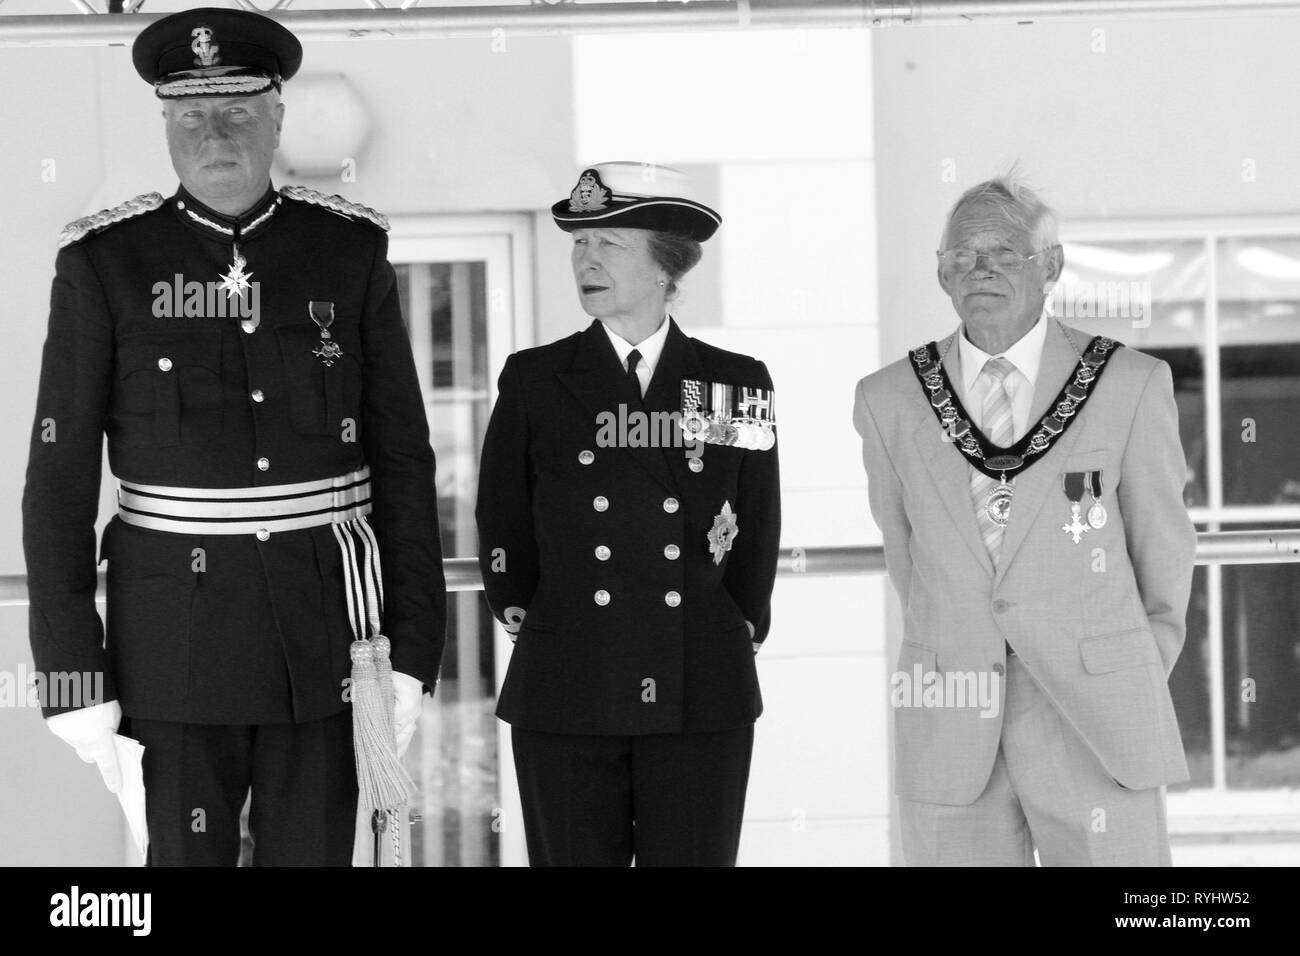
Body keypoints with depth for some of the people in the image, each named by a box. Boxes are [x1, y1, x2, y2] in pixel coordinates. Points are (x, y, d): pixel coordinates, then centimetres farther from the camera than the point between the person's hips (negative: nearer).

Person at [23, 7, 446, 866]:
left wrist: (415, 649, -1)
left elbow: (403, 458, 4)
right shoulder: (105, 263, -3)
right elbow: (60, 476, -3)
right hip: (180, 627, -1)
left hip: (325, 625, 1)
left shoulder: (351, 252, 2)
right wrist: (71, 673, -8)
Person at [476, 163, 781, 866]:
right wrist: (525, 619, 12)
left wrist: (736, 636, 12)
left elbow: (757, 536, 12)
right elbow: (501, 525, 12)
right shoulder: (533, 381, 6)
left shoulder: (737, 384, 6)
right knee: (575, 858, 1)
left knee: (694, 858, 1)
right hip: (564, 699, 0)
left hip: (703, 699, 0)